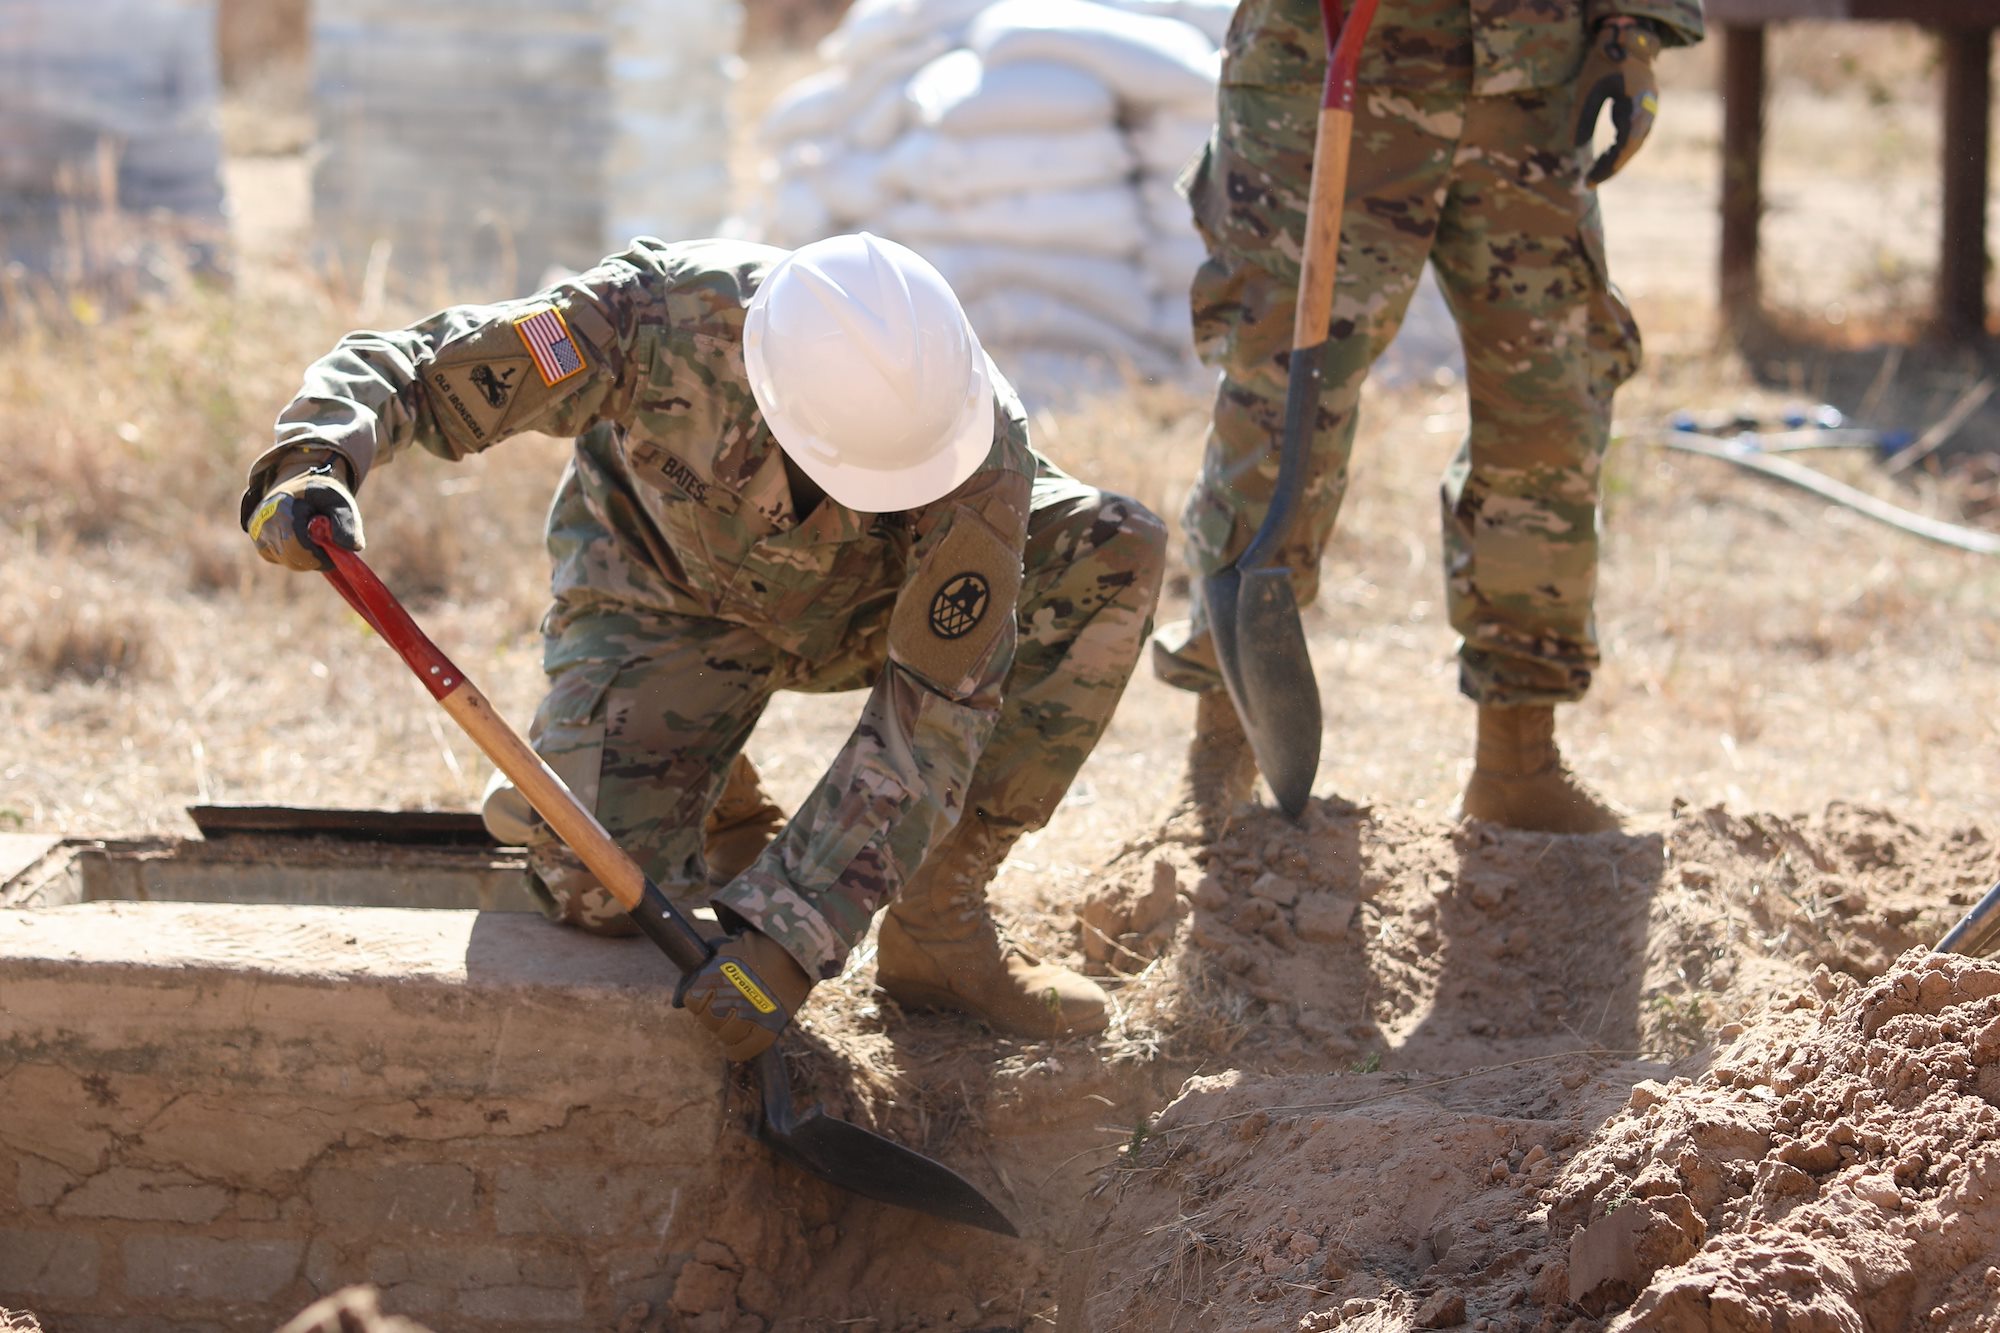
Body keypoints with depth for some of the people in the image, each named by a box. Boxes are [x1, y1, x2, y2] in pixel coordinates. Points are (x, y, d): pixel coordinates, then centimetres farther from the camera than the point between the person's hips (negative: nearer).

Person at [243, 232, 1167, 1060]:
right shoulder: (666, 314, -38)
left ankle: (938, 927, -14)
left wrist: (785, 934, -40)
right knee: (596, 886, -30)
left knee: (1114, 552, -24)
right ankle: (713, 807, 9)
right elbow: (408, 370, -28)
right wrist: (314, 463, -52)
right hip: (668, 594, -2)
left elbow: (930, 718, -32)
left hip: (863, 605, 2)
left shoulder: (981, 452, -35)